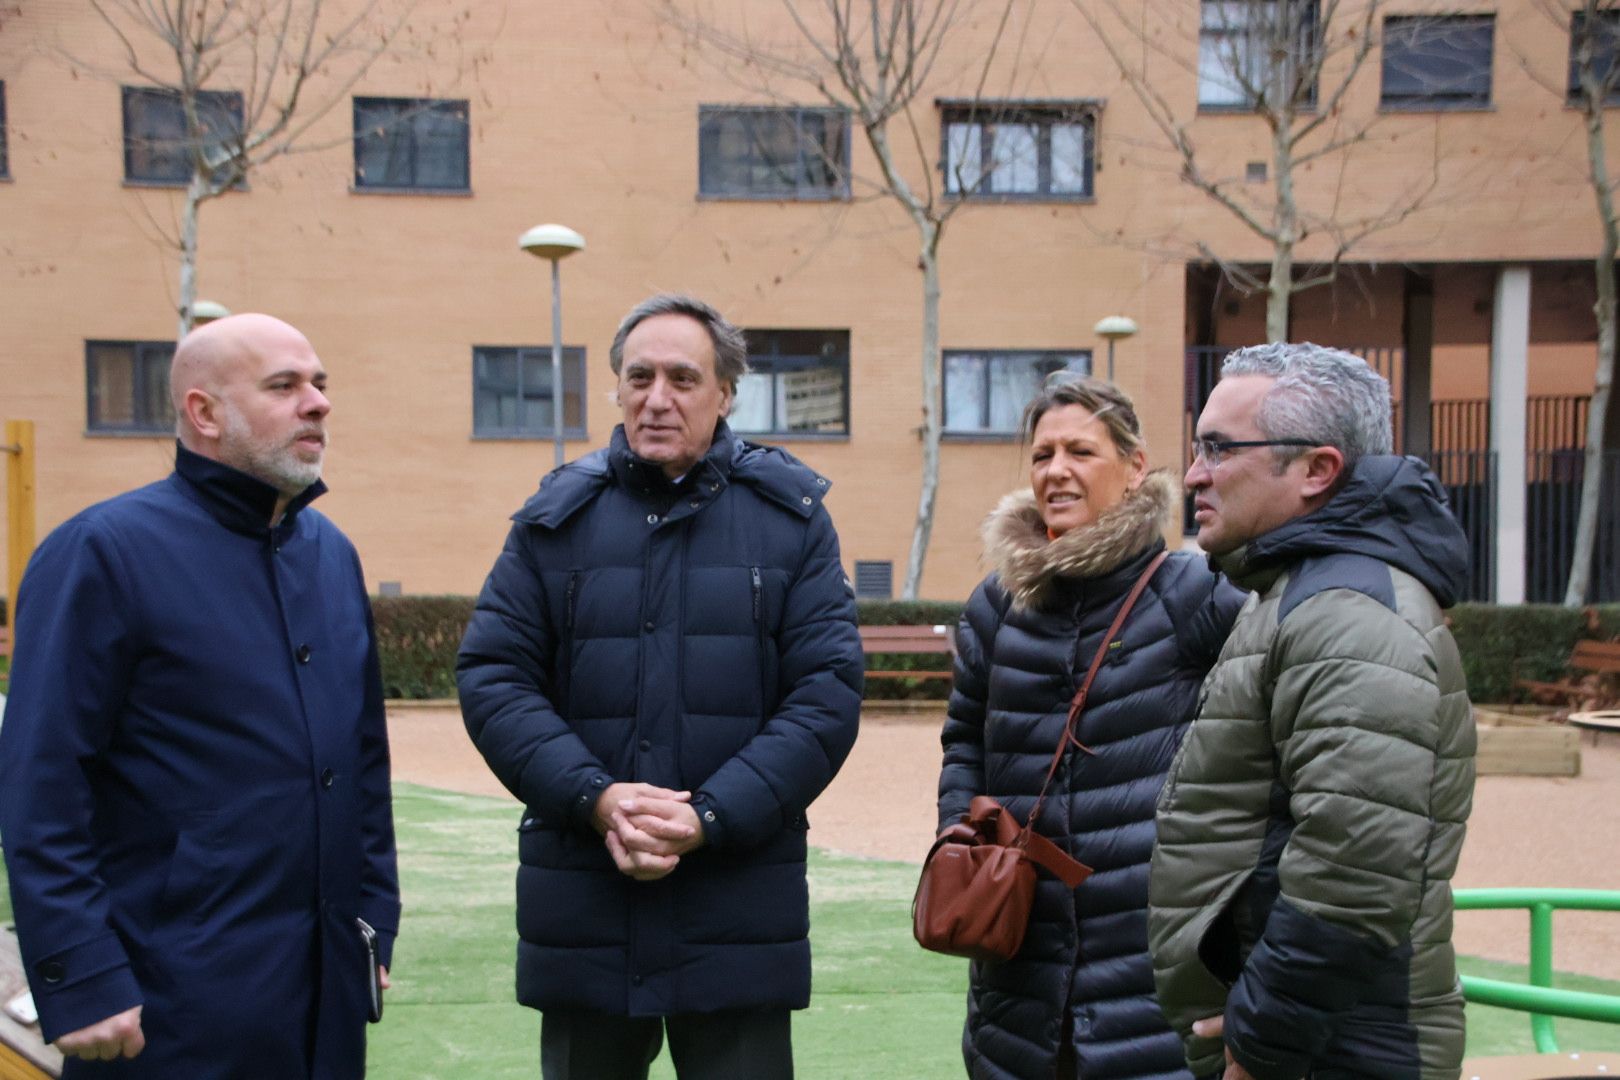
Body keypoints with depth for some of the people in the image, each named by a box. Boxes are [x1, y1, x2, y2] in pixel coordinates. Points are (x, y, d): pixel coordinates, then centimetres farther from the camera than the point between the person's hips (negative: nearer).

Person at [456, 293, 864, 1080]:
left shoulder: (789, 515, 2)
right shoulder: (556, 518, 5)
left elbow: (827, 692, -4)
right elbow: (491, 676, 0)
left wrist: (712, 816, -14)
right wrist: (595, 796, -14)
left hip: (739, 904, -1)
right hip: (582, 905, 2)